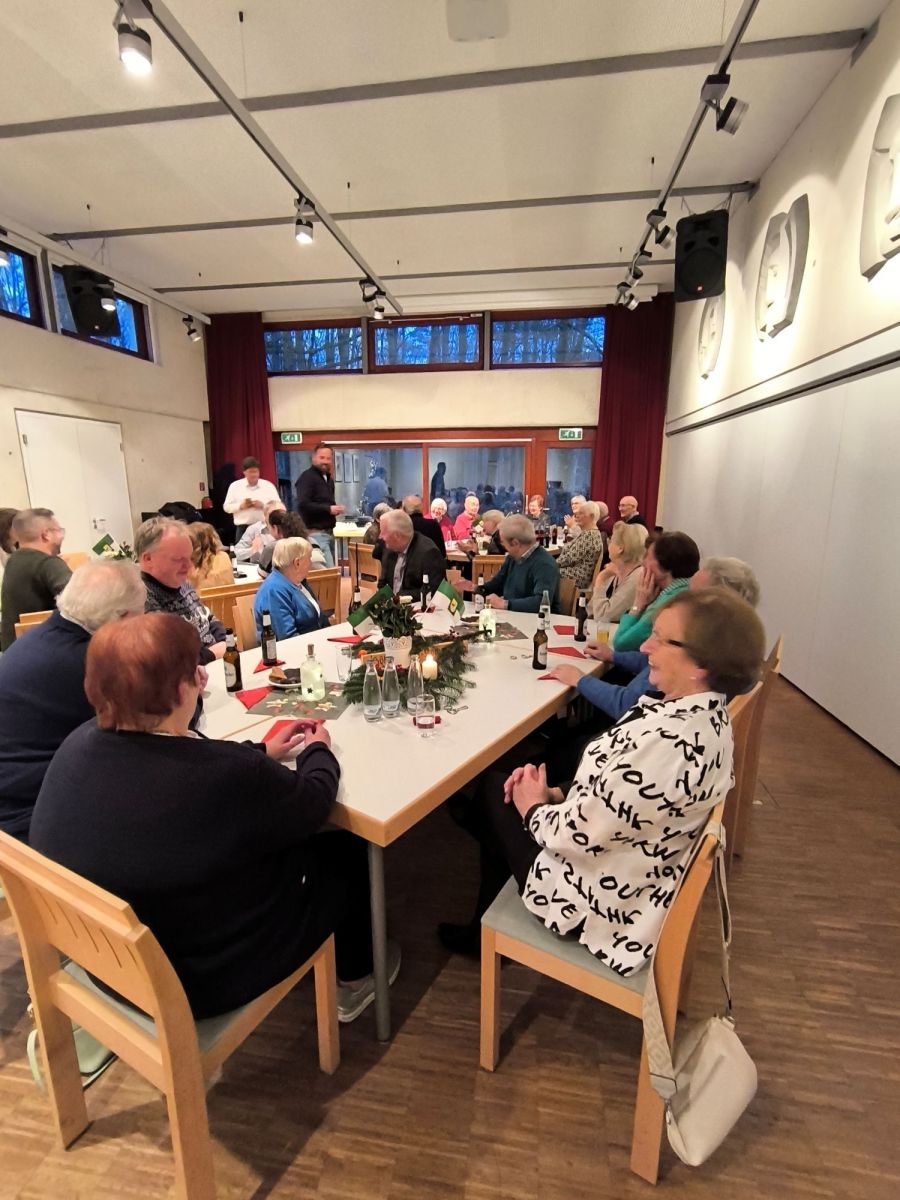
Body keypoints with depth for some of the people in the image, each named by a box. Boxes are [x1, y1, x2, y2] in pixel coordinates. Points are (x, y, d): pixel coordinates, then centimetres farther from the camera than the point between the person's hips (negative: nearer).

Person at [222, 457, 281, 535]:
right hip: (243, 528, 1)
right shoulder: (235, 486, 7)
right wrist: (241, 506, -11)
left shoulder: (269, 486, 4)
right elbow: (227, 507, 8)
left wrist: (263, 505, -15)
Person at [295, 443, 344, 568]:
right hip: (315, 533, -9)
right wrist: (328, 509, -20)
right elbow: (303, 504, -22)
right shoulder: (307, 477, -10)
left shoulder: (328, 478, 19)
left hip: (328, 532, 9)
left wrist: (335, 509, 6)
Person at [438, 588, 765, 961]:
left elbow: (579, 834, -29)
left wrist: (534, 808, -9)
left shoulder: (670, 740, -35)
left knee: (495, 791, 7)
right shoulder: (708, 714, -5)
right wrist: (555, 794, -5)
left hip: (603, 907, -8)